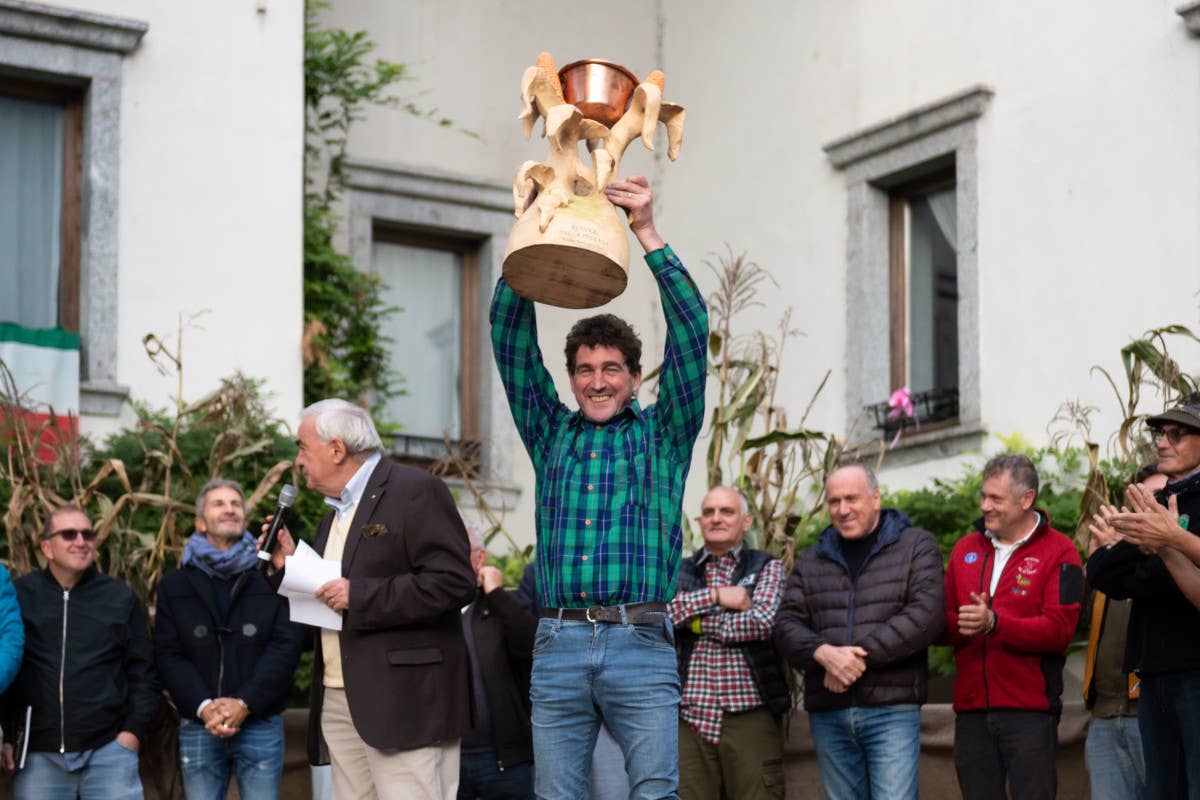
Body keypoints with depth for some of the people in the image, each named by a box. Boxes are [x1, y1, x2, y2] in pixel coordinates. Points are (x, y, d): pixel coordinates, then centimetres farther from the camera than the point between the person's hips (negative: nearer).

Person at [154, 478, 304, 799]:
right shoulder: (175, 586, 11)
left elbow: (287, 646, -2)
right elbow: (168, 655, 3)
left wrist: (245, 703, -13)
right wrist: (203, 707, -13)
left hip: (260, 725, -1)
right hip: (198, 726, 1)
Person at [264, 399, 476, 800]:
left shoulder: (415, 491, -6)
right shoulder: (335, 512, 22)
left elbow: (454, 583, -17)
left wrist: (358, 596, -16)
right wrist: (291, 566, 9)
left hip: (403, 702, -8)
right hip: (341, 703, 9)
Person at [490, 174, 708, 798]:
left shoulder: (662, 436, 12)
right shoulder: (551, 434, 18)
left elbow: (690, 331, 3)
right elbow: (510, 338, 13)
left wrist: (648, 233, -3)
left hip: (640, 644, -2)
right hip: (558, 646, 2)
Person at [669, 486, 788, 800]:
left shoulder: (767, 568, 10)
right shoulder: (680, 572, 15)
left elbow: (763, 621, -7)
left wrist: (696, 622, -2)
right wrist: (714, 596, -8)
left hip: (750, 717, -2)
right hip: (690, 717, 2)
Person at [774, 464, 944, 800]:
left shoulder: (917, 546, 5)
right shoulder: (811, 561, 17)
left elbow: (926, 614, -9)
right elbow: (787, 625, 7)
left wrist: (860, 657, -15)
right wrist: (823, 653, -15)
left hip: (892, 711, -4)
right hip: (828, 713, 4)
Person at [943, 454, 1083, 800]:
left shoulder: (1059, 552, -3)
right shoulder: (965, 548, 14)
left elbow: (1059, 629, -14)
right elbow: (943, 622, 12)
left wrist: (993, 623, -24)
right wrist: (962, 625, -12)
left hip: (1029, 710, -5)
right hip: (971, 709, 5)